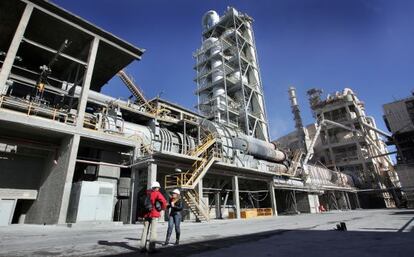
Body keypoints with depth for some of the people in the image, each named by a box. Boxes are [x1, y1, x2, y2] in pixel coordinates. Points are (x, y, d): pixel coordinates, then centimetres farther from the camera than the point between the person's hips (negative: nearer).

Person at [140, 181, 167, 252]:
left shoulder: (147, 193, 12)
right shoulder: (157, 193, -6)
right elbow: (164, 201, -18)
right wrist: (163, 208, -1)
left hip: (146, 214, 6)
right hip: (154, 214, -6)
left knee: (145, 230, 12)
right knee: (153, 231, -2)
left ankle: (143, 247, 15)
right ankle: (151, 248, -4)